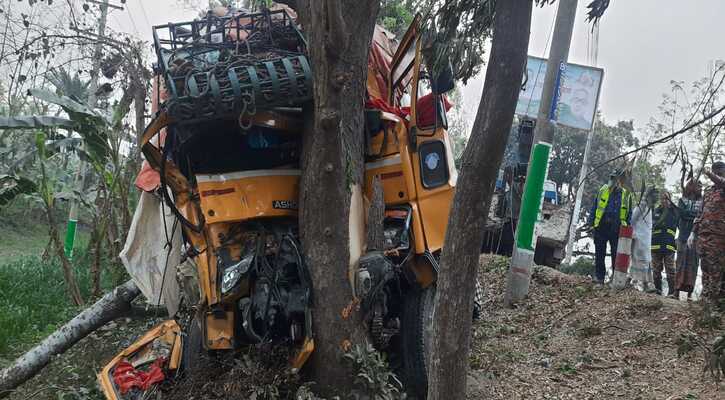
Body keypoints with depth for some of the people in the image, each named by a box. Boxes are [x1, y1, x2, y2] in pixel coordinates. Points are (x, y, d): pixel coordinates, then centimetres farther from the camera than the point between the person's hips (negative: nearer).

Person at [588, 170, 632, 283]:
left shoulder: (625, 195, 9)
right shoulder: (602, 190, 8)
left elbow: (628, 213, 12)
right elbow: (594, 208, 8)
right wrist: (591, 223, 0)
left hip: (617, 229, 0)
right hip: (601, 227, 1)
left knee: (616, 255, 1)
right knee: (600, 254, 4)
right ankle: (599, 277, 11)